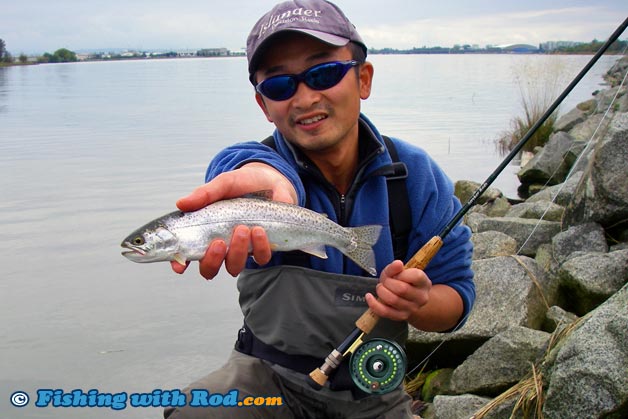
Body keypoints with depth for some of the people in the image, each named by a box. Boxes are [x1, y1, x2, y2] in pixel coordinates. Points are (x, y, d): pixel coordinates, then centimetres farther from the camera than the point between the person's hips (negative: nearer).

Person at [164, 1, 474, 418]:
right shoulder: (255, 157, -15)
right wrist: (264, 182, -66)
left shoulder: (416, 173, -10)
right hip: (270, 375, -3)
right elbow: (252, 166, -42)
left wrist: (416, 303, -29)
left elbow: (457, 298, -6)